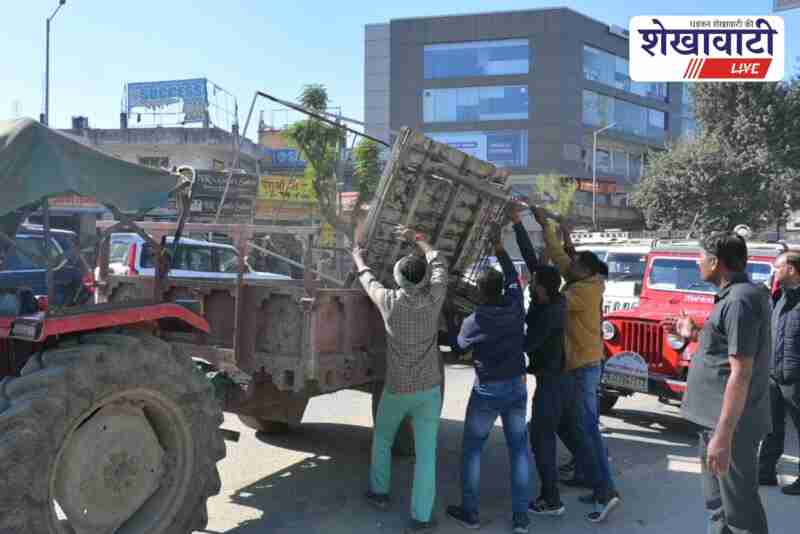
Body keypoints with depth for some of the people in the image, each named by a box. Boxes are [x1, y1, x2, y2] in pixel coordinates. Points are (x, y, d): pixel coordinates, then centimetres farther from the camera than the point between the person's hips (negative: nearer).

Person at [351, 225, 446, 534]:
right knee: (426, 454, 4)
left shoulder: (389, 301, -12)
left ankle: (379, 492, 39)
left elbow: (368, 282, 10)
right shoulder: (433, 298, -11)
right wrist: (416, 238, 20)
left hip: (396, 389, 0)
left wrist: (358, 260, 30)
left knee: (382, 438, 26)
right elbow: (438, 263, 8)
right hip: (429, 389, 0)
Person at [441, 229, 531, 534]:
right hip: (517, 387, 4)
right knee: (519, 449, 10)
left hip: (487, 391, -4)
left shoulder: (474, 321, -17)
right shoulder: (516, 307, -7)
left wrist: (449, 321, 16)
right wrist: (499, 248, 25)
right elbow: (513, 277, 13)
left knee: (472, 449, 11)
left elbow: (458, 348, 1)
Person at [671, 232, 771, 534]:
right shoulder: (734, 295, 11)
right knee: (718, 505, 21)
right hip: (716, 418, 10)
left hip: (731, 425, -10)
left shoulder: (740, 301, -20)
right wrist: (694, 334, 19)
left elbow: (740, 373, -25)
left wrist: (723, 436, -26)